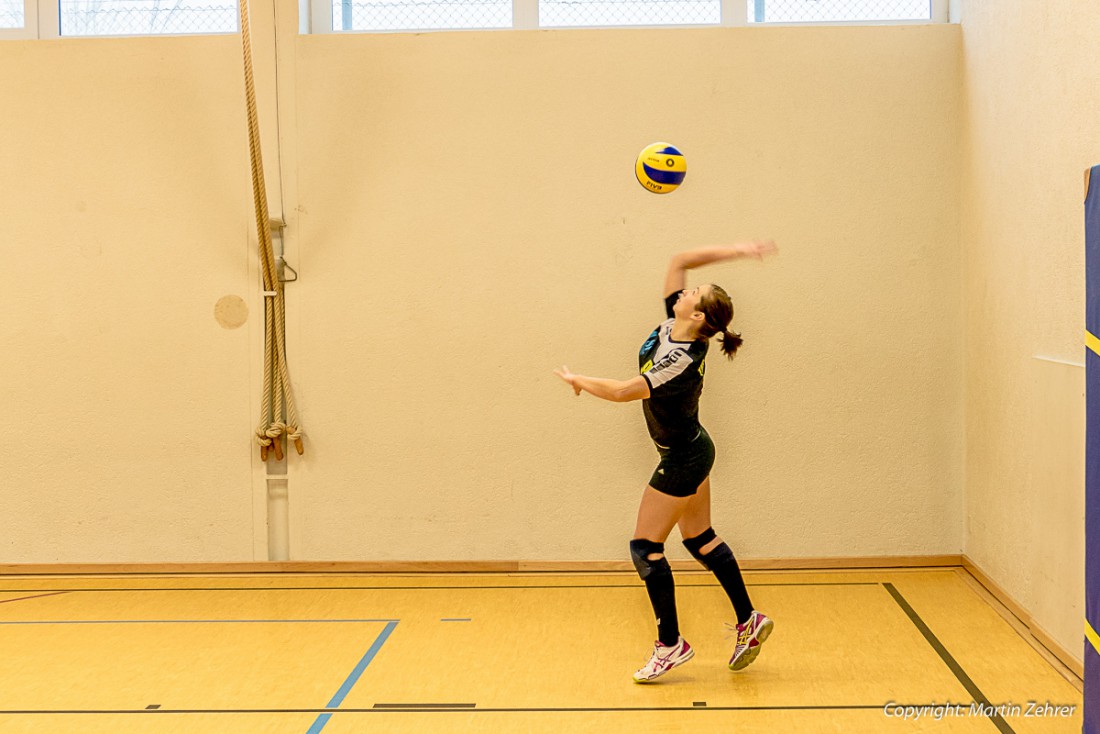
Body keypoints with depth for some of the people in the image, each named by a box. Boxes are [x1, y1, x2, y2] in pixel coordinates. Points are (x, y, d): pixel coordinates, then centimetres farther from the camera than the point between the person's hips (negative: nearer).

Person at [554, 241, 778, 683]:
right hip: (692, 452, 9)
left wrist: (577, 380, -10)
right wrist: (736, 251, -5)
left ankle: (670, 644, 5)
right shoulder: (671, 325, -6)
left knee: (645, 547, -3)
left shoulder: (682, 362, -29)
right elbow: (680, 261, 0)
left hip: (682, 460, -9)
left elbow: (623, 392, -27)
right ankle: (748, 621, 23)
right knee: (700, 539, 16)